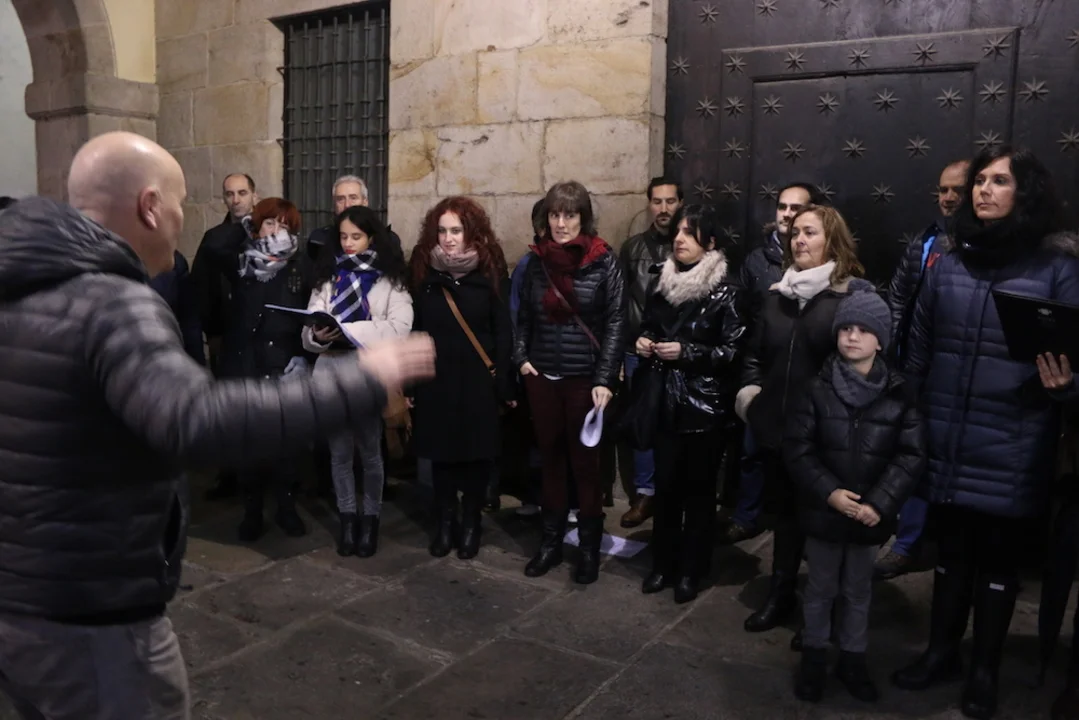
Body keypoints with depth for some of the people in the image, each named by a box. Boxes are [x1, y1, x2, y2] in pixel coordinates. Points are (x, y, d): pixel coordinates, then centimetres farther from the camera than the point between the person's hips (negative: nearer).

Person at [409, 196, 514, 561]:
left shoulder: (491, 271, -4)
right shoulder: (423, 269, 0)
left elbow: (503, 330, -3)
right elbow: (414, 328, 1)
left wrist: (504, 384, -7)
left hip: (478, 377, -1)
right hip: (435, 376, 1)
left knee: (476, 452, 8)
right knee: (441, 451, 9)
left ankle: (471, 524, 25)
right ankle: (444, 522, 26)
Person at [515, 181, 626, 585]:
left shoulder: (603, 262, -6)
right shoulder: (537, 260, 6)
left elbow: (615, 323, -8)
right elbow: (524, 316, 13)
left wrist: (604, 379, -14)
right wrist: (521, 357, -1)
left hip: (584, 378, -3)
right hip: (542, 378, 4)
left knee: (585, 461, 5)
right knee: (551, 459, 12)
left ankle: (590, 547, 19)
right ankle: (551, 540, 24)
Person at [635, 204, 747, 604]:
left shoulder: (726, 290, -9)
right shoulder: (665, 280, 8)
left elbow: (733, 351, -12)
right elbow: (649, 326, 21)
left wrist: (687, 352, -20)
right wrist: (643, 342, 0)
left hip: (706, 406, -4)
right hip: (667, 402, 5)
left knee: (698, 488, 7)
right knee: (666, 485, 9)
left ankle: (691, 570, 22)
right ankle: (663, 563, 25)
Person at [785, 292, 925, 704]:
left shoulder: (899, 395, -5)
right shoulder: (817, 390, -6)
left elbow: (911, 456, -6)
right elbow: (797, 449, -7)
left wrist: (879, 503, -15)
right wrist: (829, 491, -18)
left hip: (871, 514, 1)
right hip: (823, 510, 0)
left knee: (858, 590, 17)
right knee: (820, 588, 14)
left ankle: (852, 659, 35)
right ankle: (814, 656, 32)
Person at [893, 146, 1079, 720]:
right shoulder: (948, 264, 7)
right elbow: (919, 349, 9)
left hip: (1012, 449, -3)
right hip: (947, 443, 3)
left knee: (999, 557, 11)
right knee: (950, 550, 16)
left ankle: (985, 669, 31)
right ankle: (941, 651, 35)